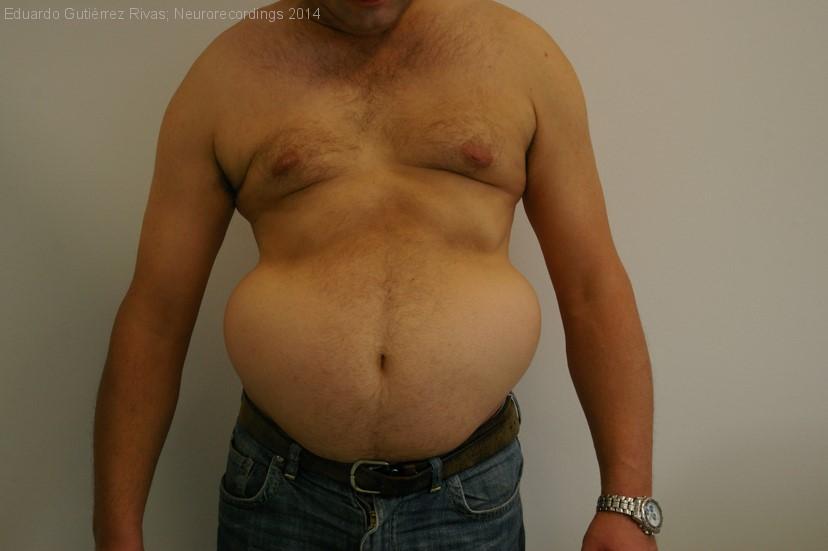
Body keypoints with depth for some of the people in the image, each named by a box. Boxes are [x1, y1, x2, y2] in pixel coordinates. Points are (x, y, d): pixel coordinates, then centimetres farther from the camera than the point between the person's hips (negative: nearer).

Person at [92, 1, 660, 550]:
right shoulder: (225, 73, -1)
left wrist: (627, 501, -6)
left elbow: (592, 289, -1)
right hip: (278, 494, 0)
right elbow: (153, 315, 0)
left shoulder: (520, 51, 0)